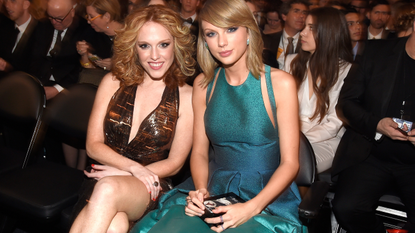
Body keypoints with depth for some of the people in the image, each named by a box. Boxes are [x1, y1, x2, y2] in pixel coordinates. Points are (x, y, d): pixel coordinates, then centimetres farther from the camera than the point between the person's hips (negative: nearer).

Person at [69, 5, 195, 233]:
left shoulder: (186, 97, -1)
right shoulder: (113, 82, 6)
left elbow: (174, 163, 1)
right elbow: (93, 145, 4)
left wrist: (121, 173, -9)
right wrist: (133, 167, -13)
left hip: (149, 188, -1)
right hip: (102, 177, 1)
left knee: (108, 188, -36)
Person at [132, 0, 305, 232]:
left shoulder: (280, 83, -6)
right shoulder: (204, 84, 5)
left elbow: (290, 162, -7)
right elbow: (199, 152, 9)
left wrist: (251, 208, -20)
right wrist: (201, 190, -11)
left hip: (266, 197, -2)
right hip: (214, 190, 3)